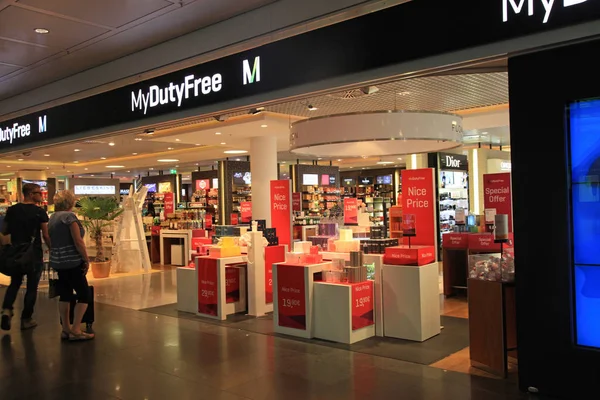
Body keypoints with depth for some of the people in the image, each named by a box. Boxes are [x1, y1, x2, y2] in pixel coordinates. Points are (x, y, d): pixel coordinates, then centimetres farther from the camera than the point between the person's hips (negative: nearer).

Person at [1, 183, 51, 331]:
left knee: (15, 283, 20)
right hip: (34, 254, -4)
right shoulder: (39, 212, -11)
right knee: (32, 287, 6)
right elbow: (46, 236, -12)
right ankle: (26, 319, 11)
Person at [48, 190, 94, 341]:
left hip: (58, 261, 9)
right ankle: (75, 330, -4)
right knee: (84, 295, -2)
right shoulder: (69, 216, -14)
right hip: (71, 262, -9)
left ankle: (65, 329, 17)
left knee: (65, 294, 13)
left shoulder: (52, 218, 12)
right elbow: (78, 241, -18)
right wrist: (86, 260, -11)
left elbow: (52, 240, 18)